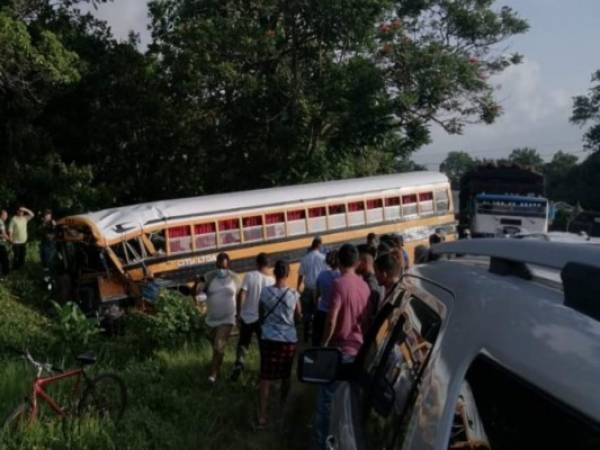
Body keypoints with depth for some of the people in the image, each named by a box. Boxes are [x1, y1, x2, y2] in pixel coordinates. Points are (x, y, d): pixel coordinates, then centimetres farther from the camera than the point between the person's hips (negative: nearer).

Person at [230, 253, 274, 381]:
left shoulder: (250, 276, -10)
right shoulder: (272, 280, -7)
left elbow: (241, 295, -15)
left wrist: (238, 314, -6)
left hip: (247, 316, 0)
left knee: (243, 343, 15)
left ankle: (239, 364, -6)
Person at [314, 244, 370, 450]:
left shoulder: (339, 284, -14)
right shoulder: (364, 286, 6)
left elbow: (332, 320, -19)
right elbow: (367, 320, 13)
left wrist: (324, 344, -8)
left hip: (339, 350, -6)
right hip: (358, 350, 6)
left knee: (326, 400, 1)